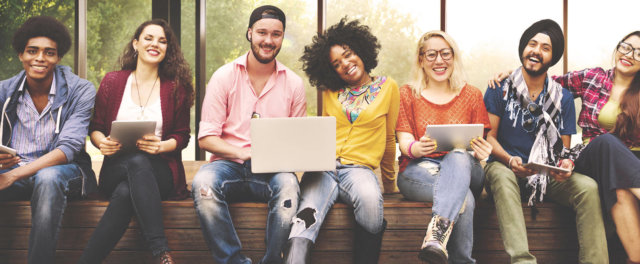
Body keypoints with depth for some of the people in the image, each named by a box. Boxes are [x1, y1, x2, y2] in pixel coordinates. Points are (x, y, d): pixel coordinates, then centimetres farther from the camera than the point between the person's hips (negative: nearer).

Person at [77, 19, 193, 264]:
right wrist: (102, 142, -11)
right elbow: (95, 128, 13)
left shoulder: (176, 88, 9)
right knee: (136, 161, -39)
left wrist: (161, 146, -15)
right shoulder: (112, 81, 11)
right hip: (116, 170, 0)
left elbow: (182, 136, 8)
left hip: (159, 172, 0)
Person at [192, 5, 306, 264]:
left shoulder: (293, 83, 8)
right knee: (203, 183, -34)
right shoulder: (224, 76, 4)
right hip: (229, 164, 0)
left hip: (272, 170, 0)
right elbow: (206, 138, -1)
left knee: (288, 185, -35)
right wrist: (244, 154, -17)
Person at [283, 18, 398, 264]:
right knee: (307, 218, -33)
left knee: (370, 199, -40)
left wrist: (390, 181, 24)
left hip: (359, 168, -1)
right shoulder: (330, 92, 20)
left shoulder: (387, 87, 12)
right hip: (322, 167, 1)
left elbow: (389, 138, 19)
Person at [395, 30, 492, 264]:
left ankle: (438, 231, -57)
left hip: (463, 167, 1)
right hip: (418, 170, -1)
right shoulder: (407, 94, 13)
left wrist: (481, 152, -18)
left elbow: (479, 144, 9)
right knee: (464, 199, -35)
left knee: (458, 157, -40)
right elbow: (405, 143, 3)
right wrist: (418, 148, -24)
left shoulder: (472, 95, 15)